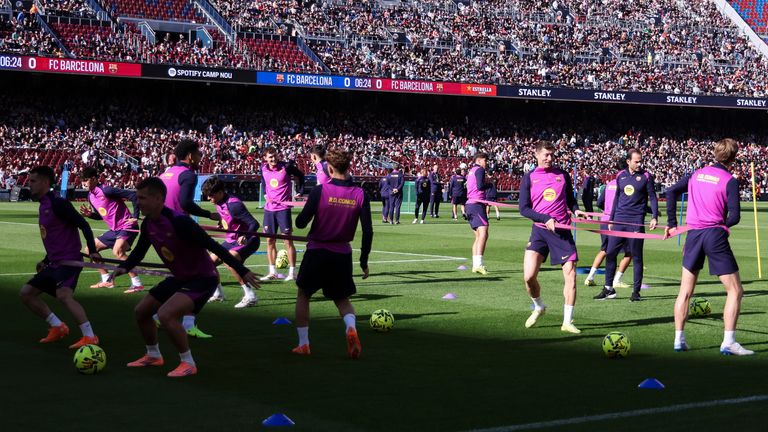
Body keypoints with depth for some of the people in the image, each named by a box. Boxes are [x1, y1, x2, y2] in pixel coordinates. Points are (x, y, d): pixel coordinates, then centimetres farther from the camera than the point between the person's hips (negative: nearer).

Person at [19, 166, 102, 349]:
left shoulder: (58, 203, -13)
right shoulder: (43, 205, 16)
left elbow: (83, 225, -18)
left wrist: (93, 250, -26)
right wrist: (46, 261, 27)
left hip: (69, 261, -10)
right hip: (54, 263, 10)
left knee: (63, 294, -31)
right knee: (26, 292, 10)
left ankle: (89, 336, -30)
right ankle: (58, 327, 13)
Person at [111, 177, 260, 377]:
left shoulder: (179, 222, -28)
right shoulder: (148, 224, -3)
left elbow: (213, 246, -28)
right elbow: (139, 252, 13)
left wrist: (242, 271, -29)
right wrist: (124, 267, -9)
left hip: (202, 279, -9)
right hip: (179, 278, 9)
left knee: (166, 314, -27)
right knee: (142, 310, 14)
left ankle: (188, 364, -10)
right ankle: (153, 356, 36)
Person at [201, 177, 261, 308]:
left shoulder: (233, 205, -27)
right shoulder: (219, 204, 0)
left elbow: (254, 224, -31)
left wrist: (245, 237, -43)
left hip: (247, 240, -10)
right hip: (231, 240, 10)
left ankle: (250, 296, -30)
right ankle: (218, 294, 33)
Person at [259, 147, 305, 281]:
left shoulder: (286, 167, -11)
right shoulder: (263, 169, 2)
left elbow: (300, 175, 5)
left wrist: (298, 192, 1)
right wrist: (265, 194, 9)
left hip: (283, 208, -5)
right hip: (269, 208, 5)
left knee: (288, 240, -5)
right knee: (270, 240, 7)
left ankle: (292, 272, 0)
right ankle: (272, 272, 15)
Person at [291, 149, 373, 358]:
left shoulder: (320, 191, -12)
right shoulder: (360, 195, -4)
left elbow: (300, 223, -10)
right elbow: (368, 232, -4)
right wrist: (364, 262, 5)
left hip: (317, 252, -2)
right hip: (343, 255, 2)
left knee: (303, 295, 18)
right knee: (343, 300, 18)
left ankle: (303, 344, 16)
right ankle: (351, 328, -14)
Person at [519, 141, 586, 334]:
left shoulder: (562, 175, 10)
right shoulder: (529, 178, 4)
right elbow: (524, 208, -2)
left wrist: (576, 210, -1)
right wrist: (545, 219, -15)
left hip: (562, 231, 2)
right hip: (540, 230, -2)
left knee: (570, 274, -6)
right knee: (529, 276, -12)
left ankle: (567, 321, 3)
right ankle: (538, 307, 19)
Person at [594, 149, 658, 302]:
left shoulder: (646, 176, 0)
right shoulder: (621, 175, 10)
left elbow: (653, 198, 1)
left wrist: (654, 217, -11)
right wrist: (611, 218, 19)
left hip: (636, 221, -4)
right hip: (619, 220, 4)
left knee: (636, 257, 0)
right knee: (610, 253, 2)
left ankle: (636, 291, 7)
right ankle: (608, 288, 11)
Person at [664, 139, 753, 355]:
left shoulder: (697, 174, 10)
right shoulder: (729, 181, -5)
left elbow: (671, 192, 10)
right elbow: (735, 216, -10)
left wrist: (672, 223, 13)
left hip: (693, 234, 5)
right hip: (715, 235, -5)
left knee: (685, 291, 15)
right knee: (735, 291, 3)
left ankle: (679, 339, 14)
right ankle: (728, 342, -5)